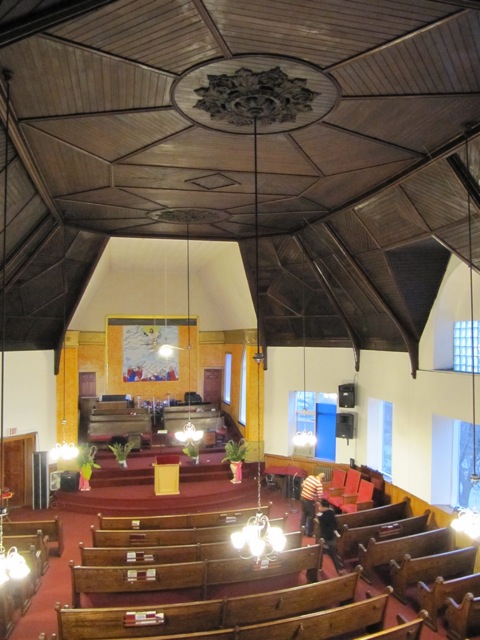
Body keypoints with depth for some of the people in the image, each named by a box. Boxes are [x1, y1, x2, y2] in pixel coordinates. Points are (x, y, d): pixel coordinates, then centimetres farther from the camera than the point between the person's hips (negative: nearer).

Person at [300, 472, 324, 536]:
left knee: (304, 514, 22)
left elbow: (302, 485, 11)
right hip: (309, 501, -7)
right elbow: (320, 496, -21)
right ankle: (310, 533, 23)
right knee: (311, 516, 12)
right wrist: (318, 501, -2)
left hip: (302, 497, 7)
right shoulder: (319, 484, -20)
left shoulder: (309, 477, 0)